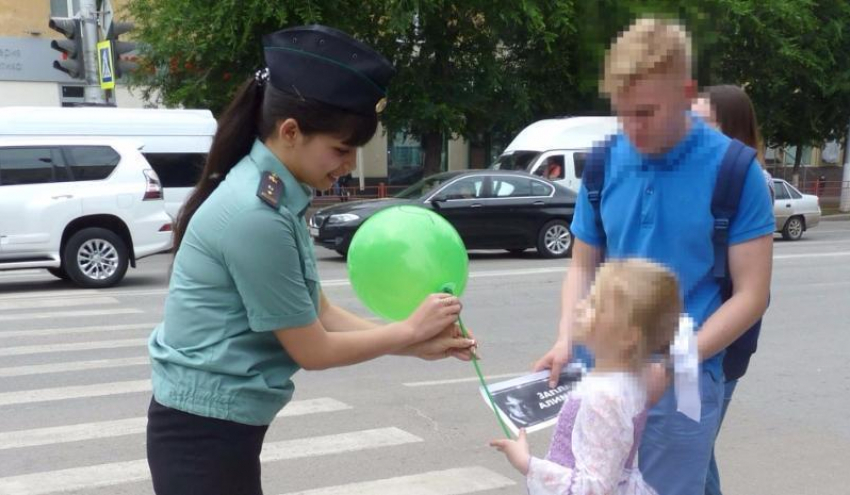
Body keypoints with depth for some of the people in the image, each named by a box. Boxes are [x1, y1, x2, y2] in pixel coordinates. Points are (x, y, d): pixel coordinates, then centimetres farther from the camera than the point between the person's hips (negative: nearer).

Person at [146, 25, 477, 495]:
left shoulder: (279, 198, 3)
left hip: (221, 422, 9)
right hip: (205, 429, -9)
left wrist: (419, 345, 2)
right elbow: (312, 350, -16)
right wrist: (410, 329, -5)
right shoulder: (255, 216, -25)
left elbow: (320, 314, 7)